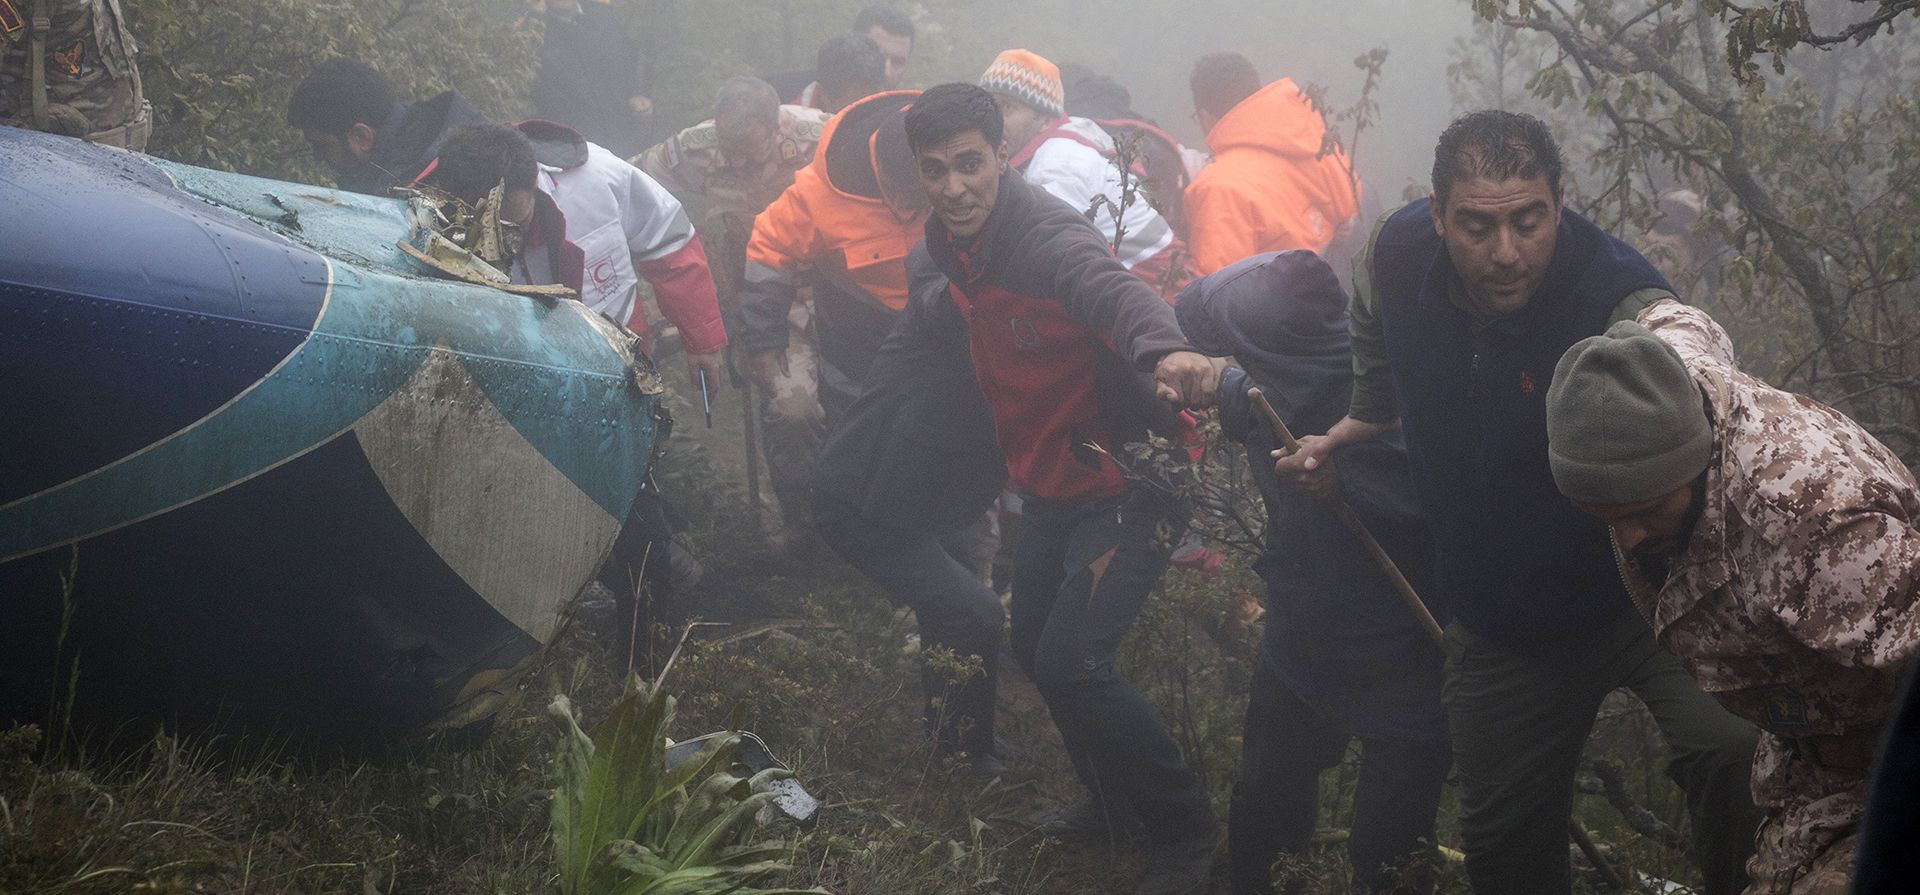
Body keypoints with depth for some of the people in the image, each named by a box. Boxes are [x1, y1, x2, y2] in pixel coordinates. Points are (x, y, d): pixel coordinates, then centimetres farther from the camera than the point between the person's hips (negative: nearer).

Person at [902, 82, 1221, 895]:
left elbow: (1114, 289, -50)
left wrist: (1163, 350, -68)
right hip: (1051, 484, 9)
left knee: (1070, 661, -17)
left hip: (1127, 480, -9)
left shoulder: (1045, 235, -27)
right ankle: (1112, 798, 40)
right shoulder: (951, 242, 0)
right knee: (1035, 647, 17)